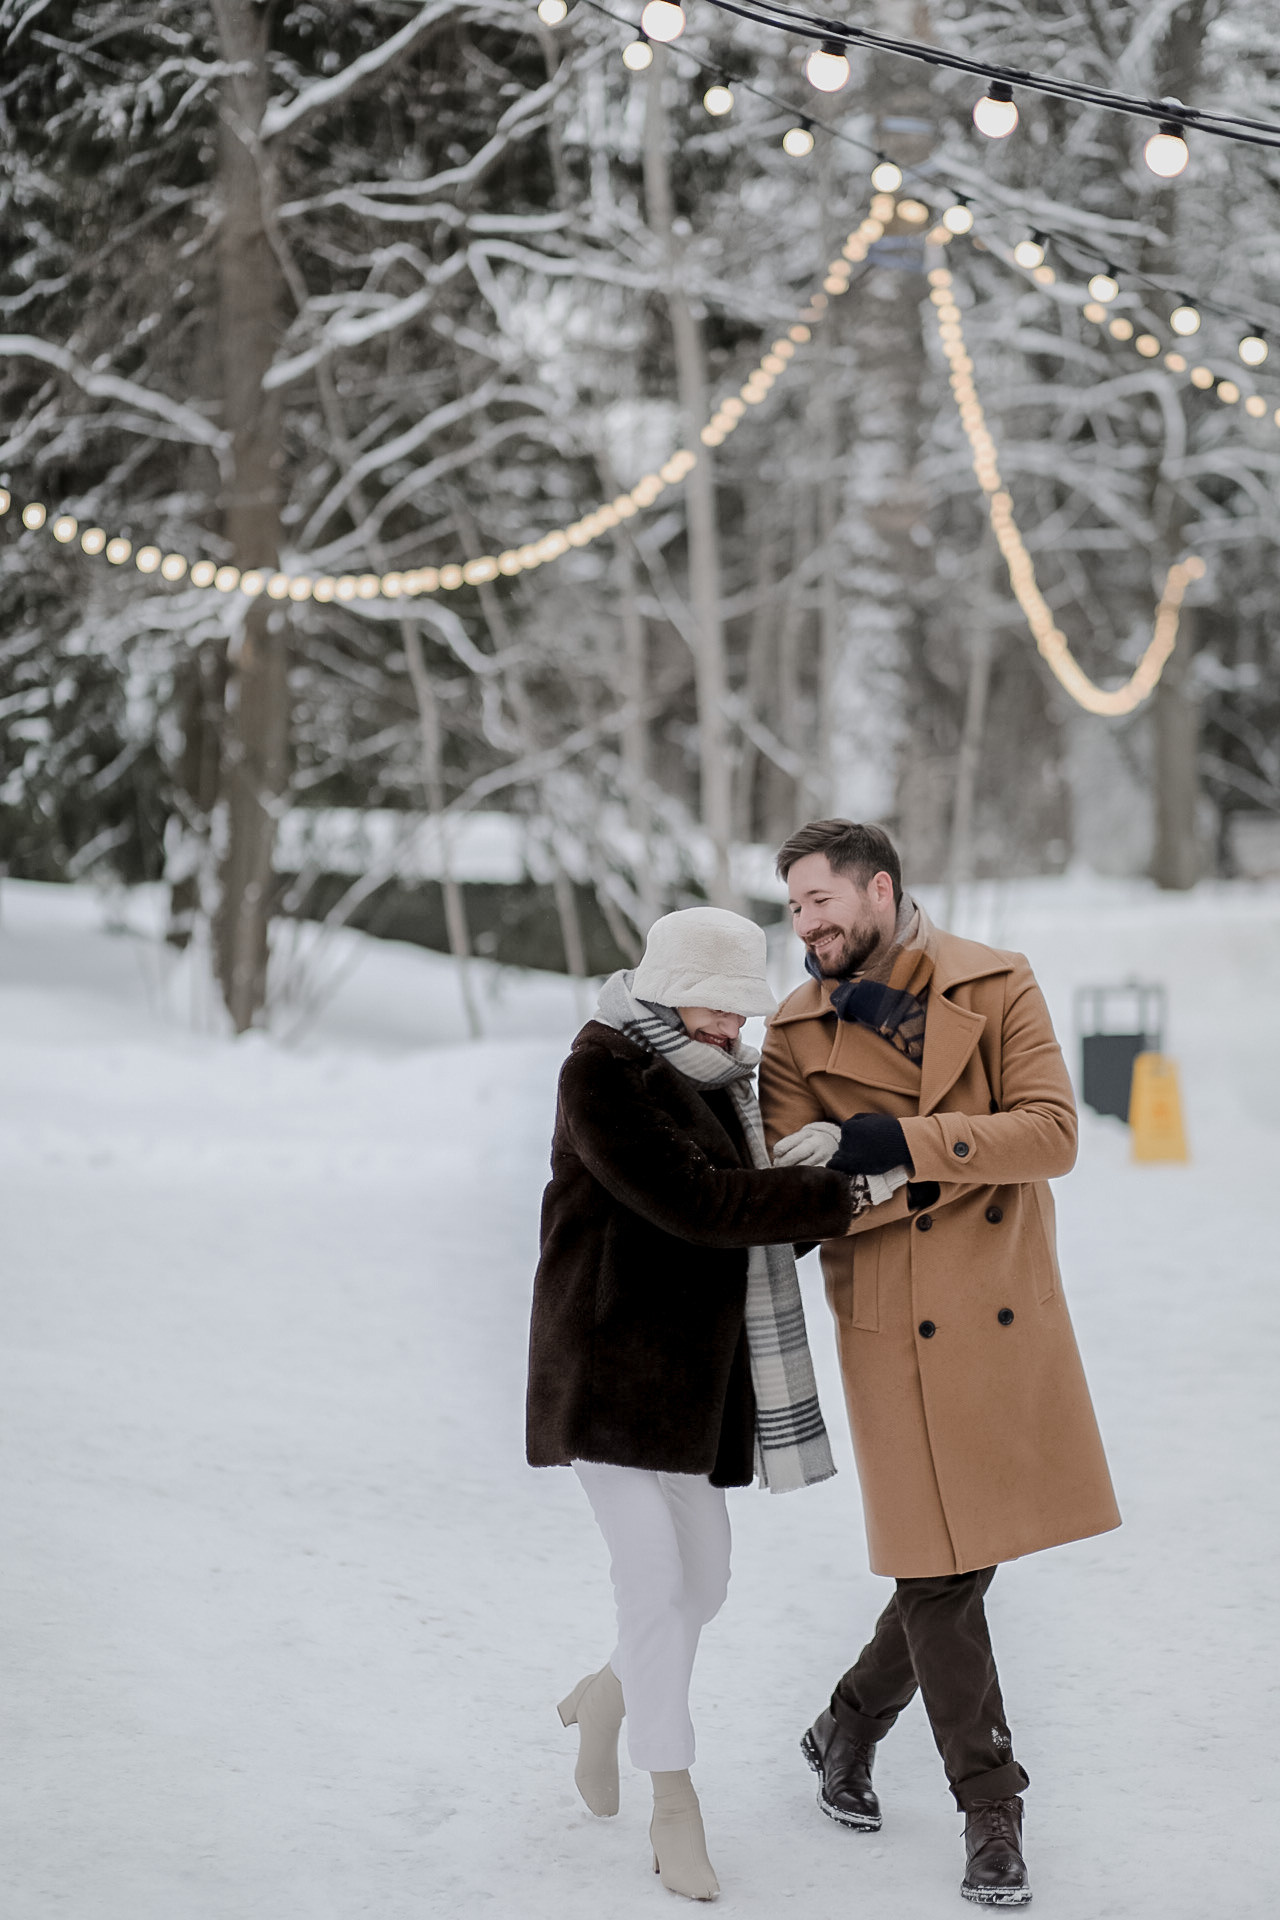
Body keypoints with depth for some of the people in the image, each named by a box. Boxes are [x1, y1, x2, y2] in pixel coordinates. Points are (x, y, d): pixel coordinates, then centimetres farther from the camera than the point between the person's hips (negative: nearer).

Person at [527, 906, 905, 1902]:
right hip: (611, 1364, -8)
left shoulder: (714, 1074, 11)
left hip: (699, 1365, 8)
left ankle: (606, 1695, 37)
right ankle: (675, 1803, 6)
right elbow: (696, 1203, -24)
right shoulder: (602, 1073, -15)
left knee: (703, 1583, 9)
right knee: (658, 1579, -8)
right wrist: (844, 1195, -23)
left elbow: (744, 1198, 19)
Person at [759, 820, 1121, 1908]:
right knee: (939, 1572, -1)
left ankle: (849, 1731, 32)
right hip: (897, 1328, -1)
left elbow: (1051, 1133, -11)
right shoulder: (800, 1033, 2)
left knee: (966, 1558, 9)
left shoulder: (998, 987, 0)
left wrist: (891, 1144, -22)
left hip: (1013, 1317, 1)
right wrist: (960, 1160, -21)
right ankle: (992, 1813, 12)